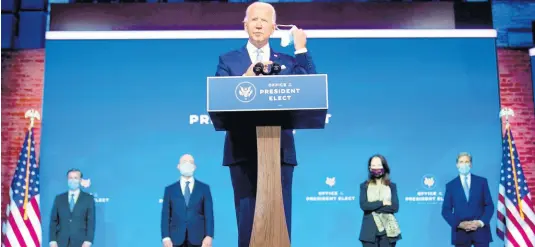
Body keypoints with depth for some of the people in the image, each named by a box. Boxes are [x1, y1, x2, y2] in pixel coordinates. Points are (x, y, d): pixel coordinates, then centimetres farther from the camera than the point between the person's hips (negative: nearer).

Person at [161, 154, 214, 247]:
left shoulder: (204, 188, 10)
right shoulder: (170, 189, 12)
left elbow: (209, 214, 3)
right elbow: (165, 215, 6)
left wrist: (209, 236, -9)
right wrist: (166, 237, -7)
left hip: (197, 239, 0)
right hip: (176, 239, 0)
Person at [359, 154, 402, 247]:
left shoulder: (391, 186, 8)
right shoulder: (364, 186, 6)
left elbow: (395, 207, -6)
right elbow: (363, 205, -9)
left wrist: (373, 207, -10)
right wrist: (382, 203, -11)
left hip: (387, 230, 1)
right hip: (370, 230, -1)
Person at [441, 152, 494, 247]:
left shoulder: (482, 181, 8)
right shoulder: (450, 185, 8)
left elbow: (489, 205, 5)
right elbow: (446, 210, 4)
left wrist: (481, 222, -10)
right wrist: (459, 224, -11)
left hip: (481, 230, 0)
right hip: (460, 232, 0)